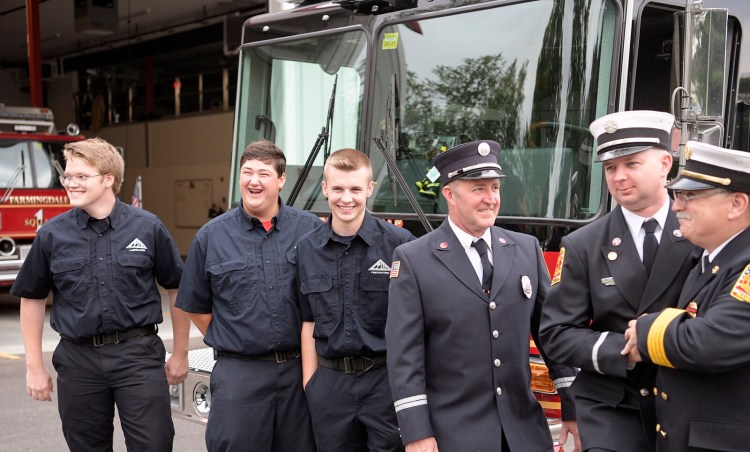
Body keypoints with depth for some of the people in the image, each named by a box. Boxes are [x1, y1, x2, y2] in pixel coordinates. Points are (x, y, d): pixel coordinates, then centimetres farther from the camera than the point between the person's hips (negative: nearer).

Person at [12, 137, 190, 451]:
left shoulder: (147, 227, -2)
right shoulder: (52, 234, 2)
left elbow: (177, 289, 5)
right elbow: (32, 299, 10)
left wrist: (180, 354, 7)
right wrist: (34, 366, 7)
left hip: (138, 354, -2)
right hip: (78, 359, 2)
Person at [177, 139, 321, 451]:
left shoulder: (310, 229, 2)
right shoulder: (211, 236, 3)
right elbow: (196, 306, 11)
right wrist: (227, 342, 6)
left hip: (300, 369, 1)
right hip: (239, 374, -1)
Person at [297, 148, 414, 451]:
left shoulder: (400, 244, -6)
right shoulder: (307, 250, 6)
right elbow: (309, 322, 11)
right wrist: (309, 384, 8)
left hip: (386, 380, -3)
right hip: (330, 382, 3)